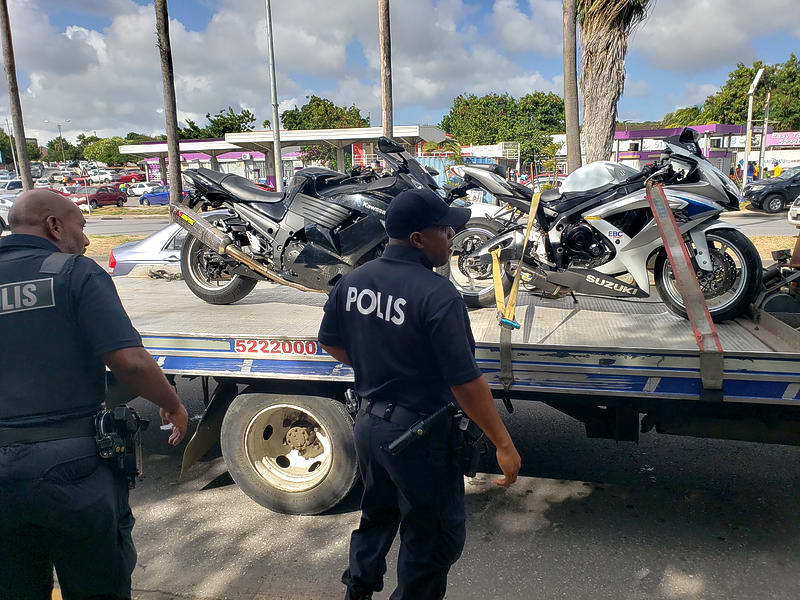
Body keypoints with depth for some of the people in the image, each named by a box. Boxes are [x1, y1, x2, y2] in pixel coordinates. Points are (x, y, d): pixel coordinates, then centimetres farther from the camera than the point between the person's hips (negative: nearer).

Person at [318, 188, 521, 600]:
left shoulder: (353, 281, -3)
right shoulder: (438, 295, -25)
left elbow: (330, 344, 9)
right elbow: (465, 382, -24)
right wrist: (503, 444, -14)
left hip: (368, 421, 7)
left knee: (378, 512, 30)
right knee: (433, 535, 16)